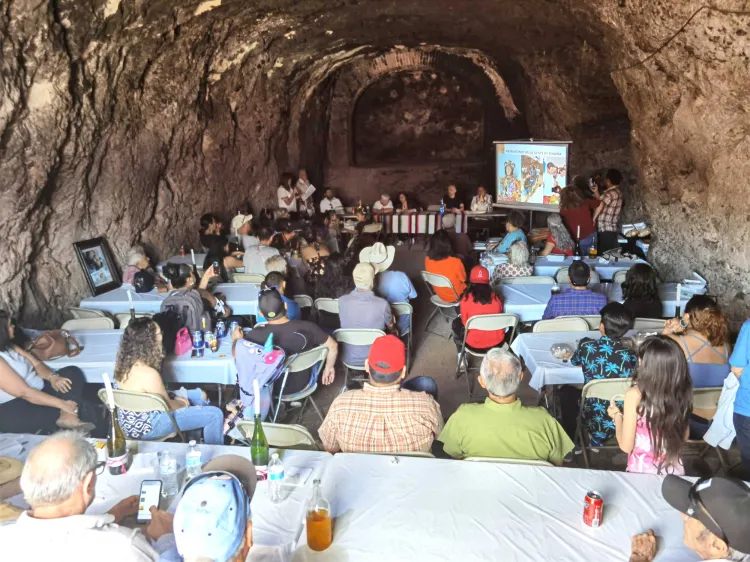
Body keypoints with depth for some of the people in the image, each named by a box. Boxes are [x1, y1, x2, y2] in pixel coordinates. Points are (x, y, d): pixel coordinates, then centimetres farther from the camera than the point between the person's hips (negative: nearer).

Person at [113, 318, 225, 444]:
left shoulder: (125, 362, -6)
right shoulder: (148, 374, -34)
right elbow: (169, 406, -17)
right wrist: (183, 403, 2)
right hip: (146, 427, -9)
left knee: (200, 395, 20)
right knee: (214, 415, -6)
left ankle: (198, 441, 39)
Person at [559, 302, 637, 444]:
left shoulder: (587, 345, -16)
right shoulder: (631, 356, -14)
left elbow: (575, 362, 5)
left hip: (593, 417, -2)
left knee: (565, 390, 24)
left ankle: (570, 442, 30)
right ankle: (598, 437, 35)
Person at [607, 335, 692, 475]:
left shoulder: (635, 394, -22)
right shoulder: (680, 391, -10)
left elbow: (626, 445, -15)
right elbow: (684, 436, 5)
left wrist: (617, 415, 0)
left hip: (642, 473, -4)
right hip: (675, 471, 4)